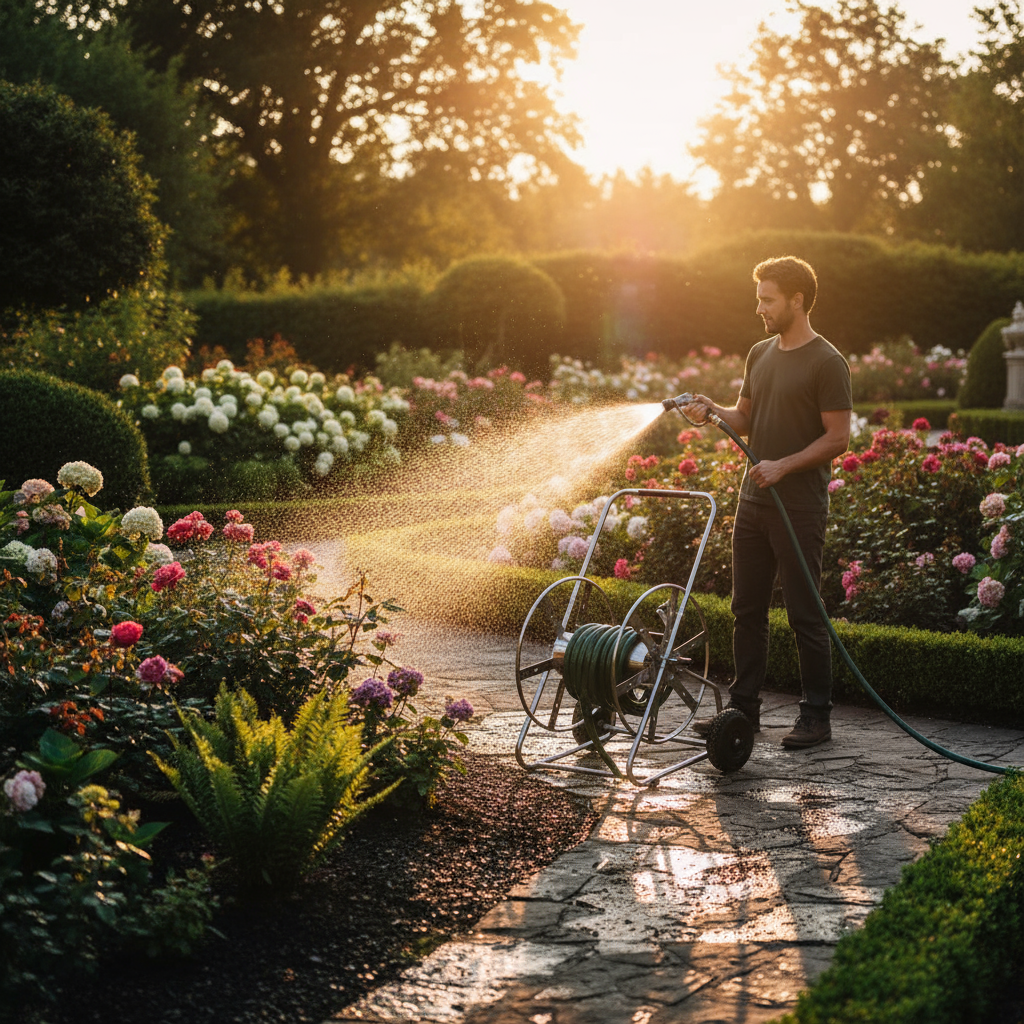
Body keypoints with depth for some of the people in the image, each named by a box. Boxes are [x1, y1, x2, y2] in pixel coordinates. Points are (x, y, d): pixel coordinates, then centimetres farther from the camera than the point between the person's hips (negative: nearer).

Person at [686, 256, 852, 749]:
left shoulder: (827, 363, -10)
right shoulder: (760, 354, 13)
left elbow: (838, 437, -13)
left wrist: (783, 466, -21)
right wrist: (712, 410, 0)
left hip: (799, 509, -7)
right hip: (753, 501, 7)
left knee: (805, 615, -1)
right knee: (747, 610, 12)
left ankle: (816, 717, 8)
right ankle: (743, 706, 21)